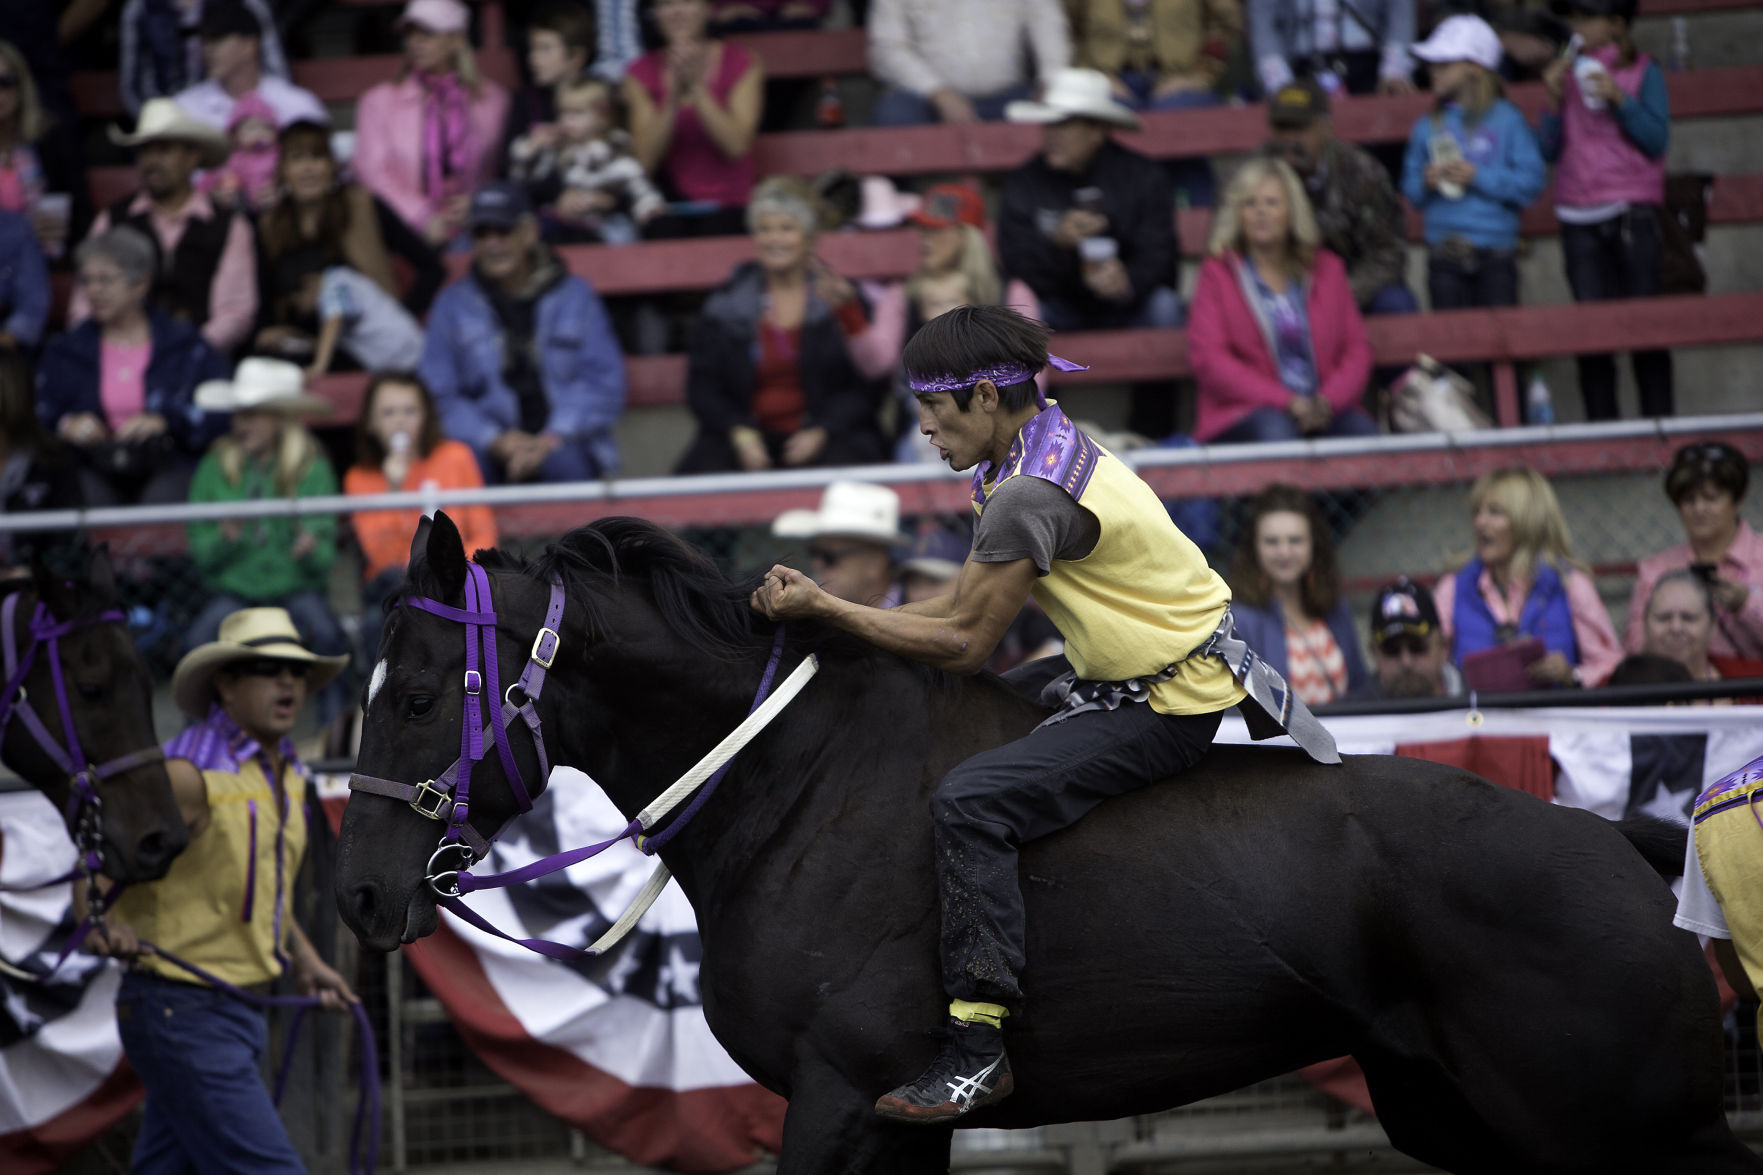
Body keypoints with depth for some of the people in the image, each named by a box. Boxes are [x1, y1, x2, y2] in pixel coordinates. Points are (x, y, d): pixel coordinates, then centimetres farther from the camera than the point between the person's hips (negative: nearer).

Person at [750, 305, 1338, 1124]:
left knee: (969, 802, -24)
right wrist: (823, 608, 2)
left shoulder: (1031, 496, -23)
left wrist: (825, 609, -16)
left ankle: (976, 1046, -27)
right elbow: (962, 603, 10)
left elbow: (963, 644, -20)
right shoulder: (1046, 449, 8)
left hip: (1164, 708, -10)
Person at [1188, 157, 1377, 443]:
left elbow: (1356, 348, 13)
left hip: (1326, 412, 3)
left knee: (1364, 432, -30)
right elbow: (1208, 358, -2)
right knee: (1274, 431, -38)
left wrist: (1329, 400, -9)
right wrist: (1285, 401, -13)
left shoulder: (1327, 268, 19)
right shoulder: (1217, 273, 9)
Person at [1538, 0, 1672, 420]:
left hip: (1631, 215, -3)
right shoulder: (1567, 74, 13)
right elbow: (1549, 150, 9)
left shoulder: (1643, 72, 4)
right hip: (1579, 219, 3)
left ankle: (1658, 420, -2)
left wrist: (1619, 99, -15)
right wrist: (1555, 99, -4)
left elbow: (1656, 141, -5)